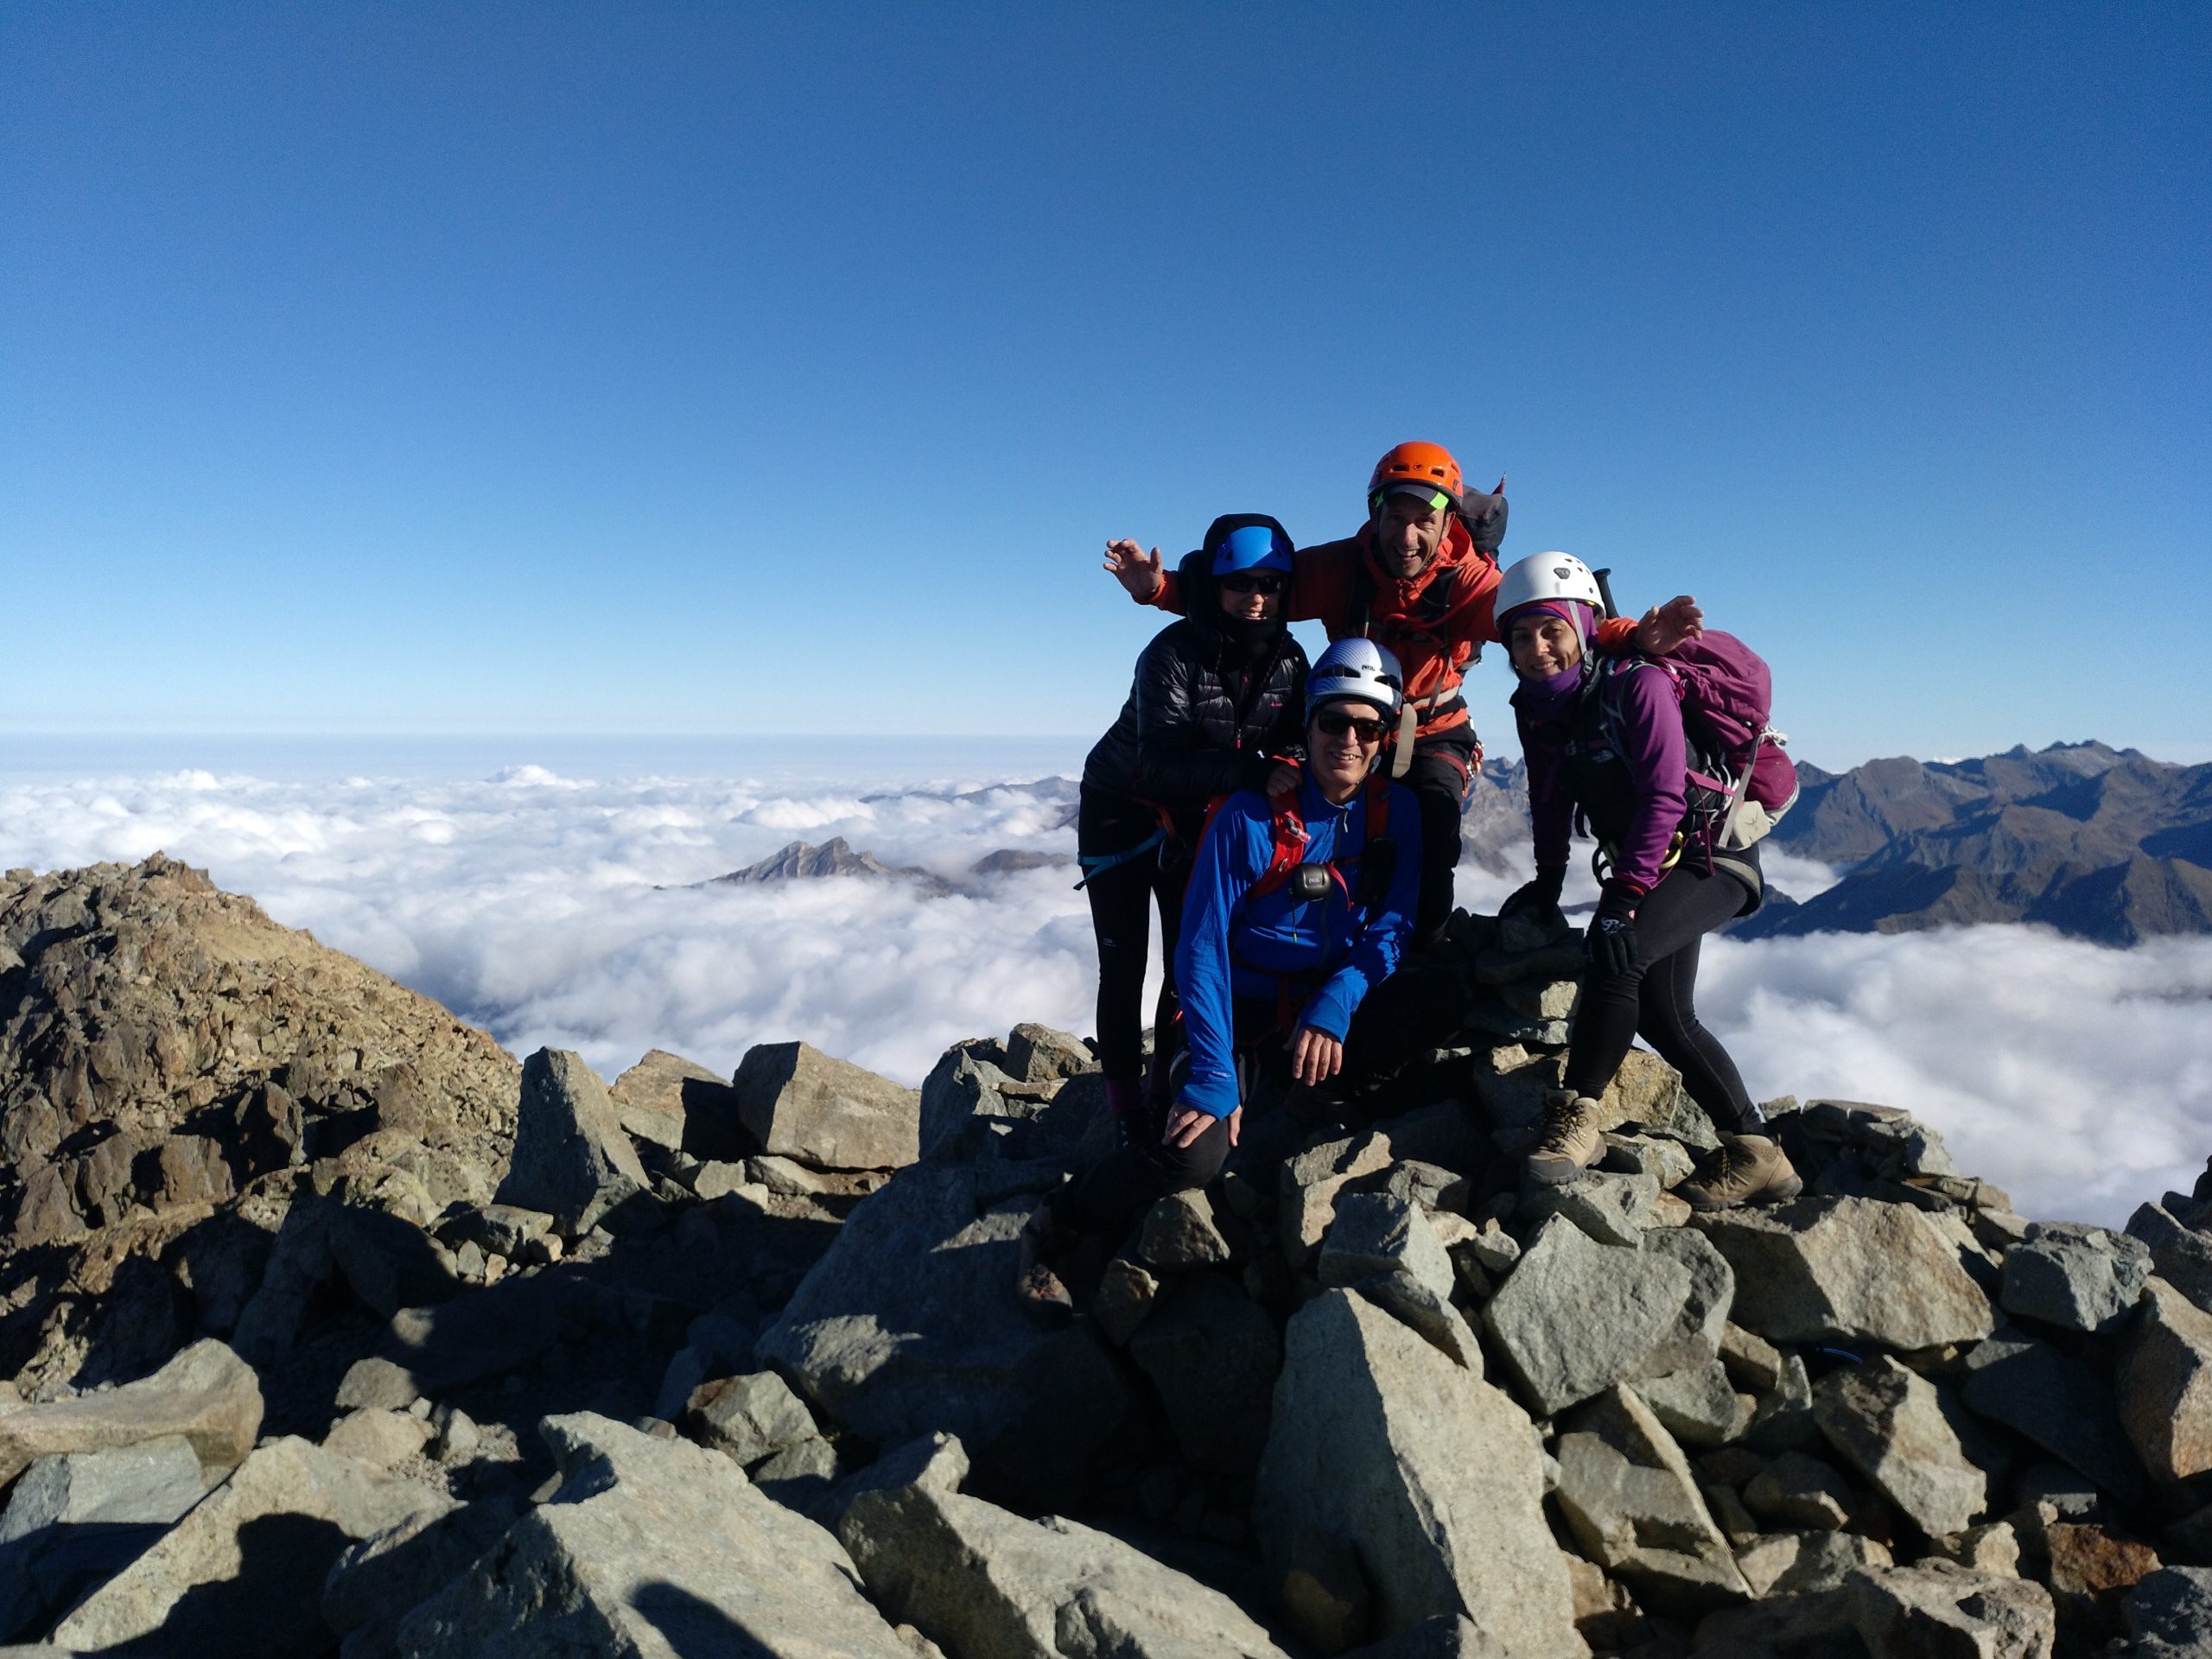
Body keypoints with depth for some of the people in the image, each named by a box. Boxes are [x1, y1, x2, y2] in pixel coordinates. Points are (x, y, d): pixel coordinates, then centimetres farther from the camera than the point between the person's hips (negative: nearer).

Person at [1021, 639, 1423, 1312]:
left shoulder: (1396, 813, -3)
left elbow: (1391, 929, -2)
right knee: (1192, 1153, -27)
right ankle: (1053, 1231, -4)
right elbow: (1201, 948, -17)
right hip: (1246, 1020, -5)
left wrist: (1334, 1006, -21)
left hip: (1338, 1020, 5)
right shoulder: (1251, 817, -16)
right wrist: (1212, 1075, -24)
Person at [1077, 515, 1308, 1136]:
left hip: (1200, 819, 4)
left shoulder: (1288, 660, -10)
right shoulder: (1174, 653, -27)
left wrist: (1295, 769, -27)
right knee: (1123, 964, -2)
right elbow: (1161, 762, -35)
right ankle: (1123, 1094, 11)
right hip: (1122, 810, -4)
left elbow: (1293, 742, -4)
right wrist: (1255, 772, -45)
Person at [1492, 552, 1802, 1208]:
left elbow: (1663, 798, -26)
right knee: (1662, 1016, 3)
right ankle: (1757, 1156, 14)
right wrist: (1546, 885, 5)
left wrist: (1626, 891, -31)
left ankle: (1574, 1114, -24)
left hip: (1711, 855, -8)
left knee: (1616, 944, -32)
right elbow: (1550, 804, 11)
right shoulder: (1537, 709, 2)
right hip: (1649, 866, 8)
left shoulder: (1638, 684, -20)